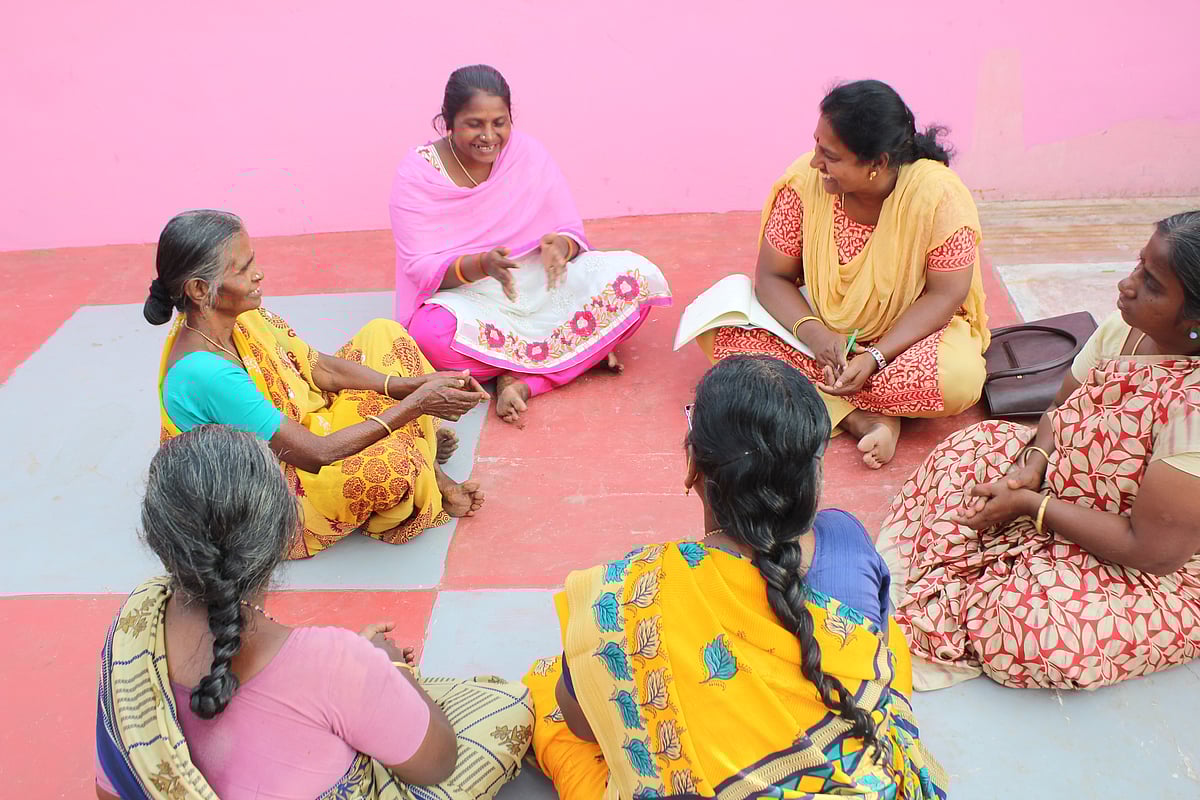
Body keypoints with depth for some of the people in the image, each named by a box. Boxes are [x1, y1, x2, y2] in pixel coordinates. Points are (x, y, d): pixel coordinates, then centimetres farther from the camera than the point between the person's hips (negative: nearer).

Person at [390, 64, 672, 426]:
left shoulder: (528, 153, -4)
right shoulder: (417, 172, -11)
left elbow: (571, 231, -1)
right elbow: (422, 268, -15)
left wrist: (560, 246, -28)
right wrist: (482, 265, -36)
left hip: (541, 284, 3)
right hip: (466, 297, -3)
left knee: (640, 277, -18)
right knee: (433, 334, -40)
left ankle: (520, 379, -23)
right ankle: (581, 349, -20)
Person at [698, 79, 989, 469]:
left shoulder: (938, 195, -24)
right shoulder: (805, 181, -18)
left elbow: (945, 295, -18)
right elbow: (772, 277, -10)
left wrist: (874, 357, -30)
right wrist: (814, 334, -29)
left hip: (908, 333, -3)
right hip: (821, 328, 3)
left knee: (959, 379, -35)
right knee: (717, 333, -21)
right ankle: (859, 417, -23)